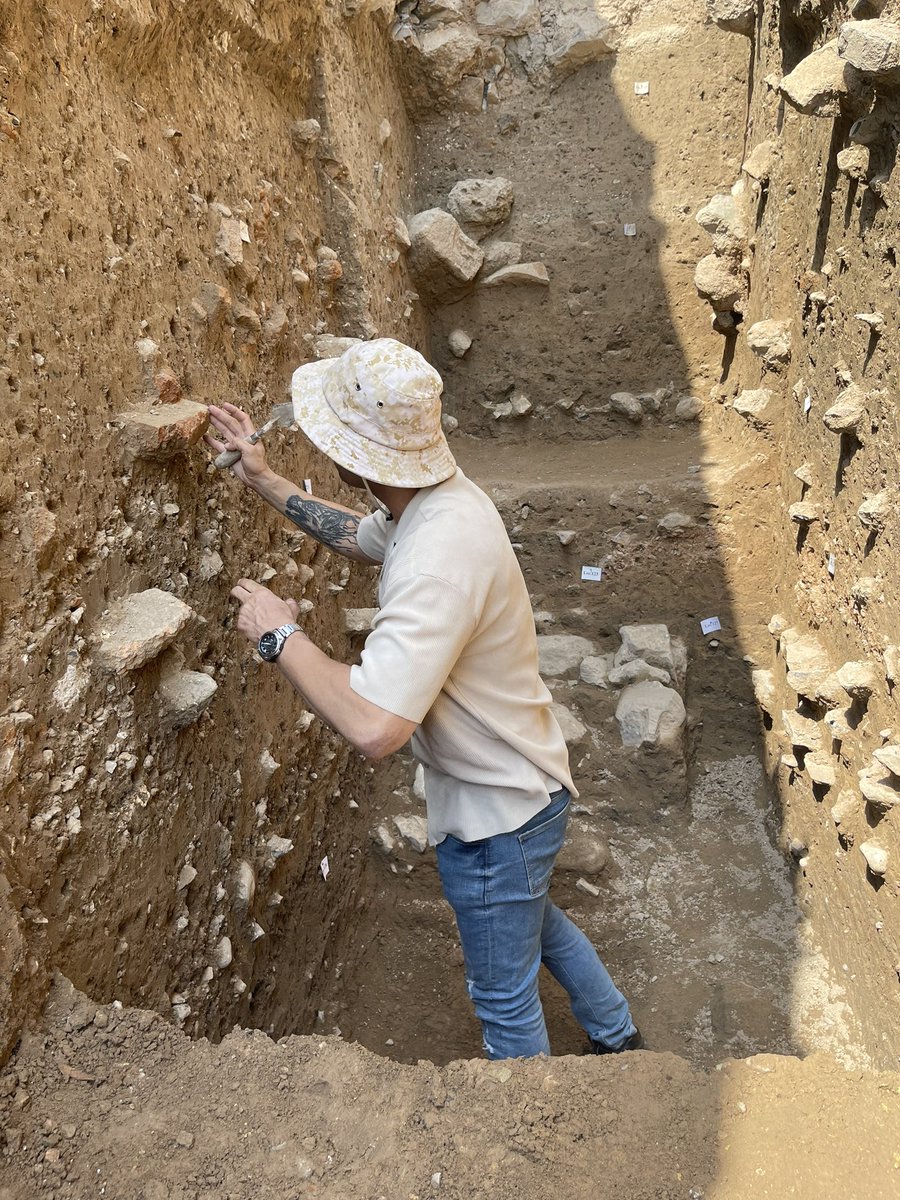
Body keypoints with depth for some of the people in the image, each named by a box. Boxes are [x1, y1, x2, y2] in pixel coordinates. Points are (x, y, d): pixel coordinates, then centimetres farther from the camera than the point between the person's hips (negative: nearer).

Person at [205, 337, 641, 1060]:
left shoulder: (440, 559, -37)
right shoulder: (440, 496, -5)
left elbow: (372, 726, -43)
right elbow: (364, 535, 17)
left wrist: (280, 634, -28)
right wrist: (266, 482, 16)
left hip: (495, 812, -10)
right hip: (520, 782, 10)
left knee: (505, 1000, 16)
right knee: (535, 923, 35)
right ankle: (619, 1037, 59)